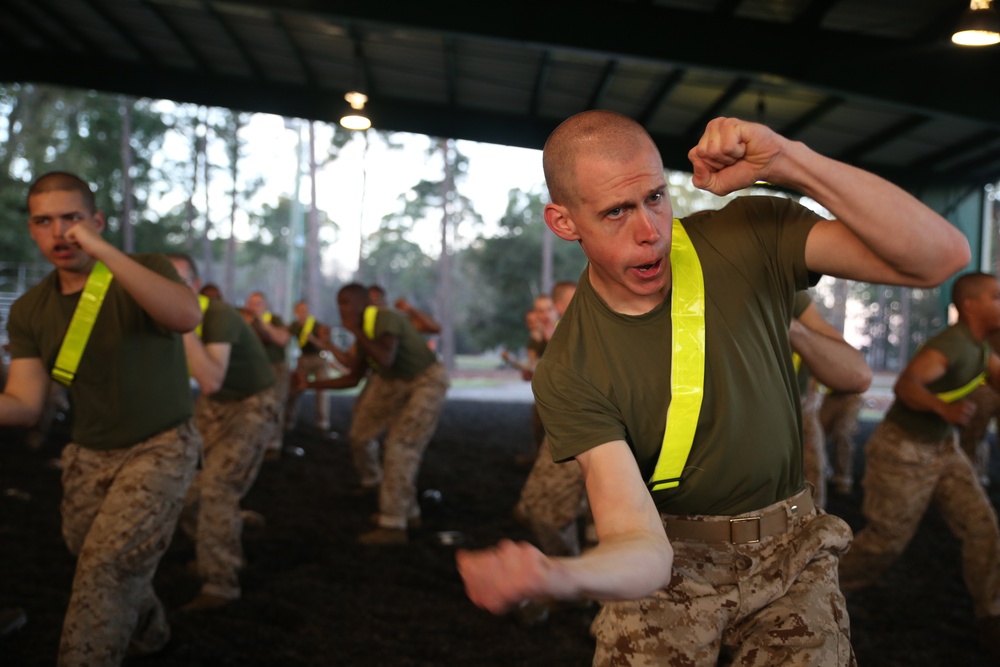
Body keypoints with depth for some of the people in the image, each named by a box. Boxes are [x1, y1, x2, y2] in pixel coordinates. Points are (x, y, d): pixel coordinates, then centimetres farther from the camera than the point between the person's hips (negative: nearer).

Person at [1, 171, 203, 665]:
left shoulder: (145, 270, -14)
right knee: (119, 572, 19)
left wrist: (102, 251, -40)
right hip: (89, 455, 5)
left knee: (105, 566, -19)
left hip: (161, 447, -5)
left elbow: (187, 316, -37)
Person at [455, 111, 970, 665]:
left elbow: (941, 256, -21)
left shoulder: (751, 235, -13)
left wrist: (788, 161, -31)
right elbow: (642, 549, -26)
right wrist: (555, 576, -50)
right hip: (667, 565, -1)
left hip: (790, 559, 2)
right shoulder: (568, 374, -19)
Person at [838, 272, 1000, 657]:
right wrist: (942, 407, -55)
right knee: (886, 541, 0)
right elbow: (905, 385, -38)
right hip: (903, 451, -8)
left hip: (942, 448, 8)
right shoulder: (951, 345, -25)